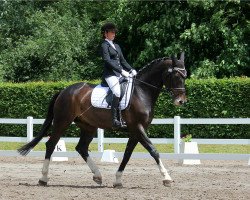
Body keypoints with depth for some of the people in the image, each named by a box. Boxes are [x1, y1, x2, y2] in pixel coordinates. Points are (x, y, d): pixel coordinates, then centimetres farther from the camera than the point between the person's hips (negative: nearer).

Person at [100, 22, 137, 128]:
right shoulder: (104, 46, -2)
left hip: (120, 73, 9)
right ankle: (115, 119, -31)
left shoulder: (116, 46, 23)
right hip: (110, 74, -9)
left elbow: (123, 61, 23)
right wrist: (122, 71, -21)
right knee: (117, 92, -28)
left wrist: (131, 70, 6)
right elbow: (108, 61, -14)